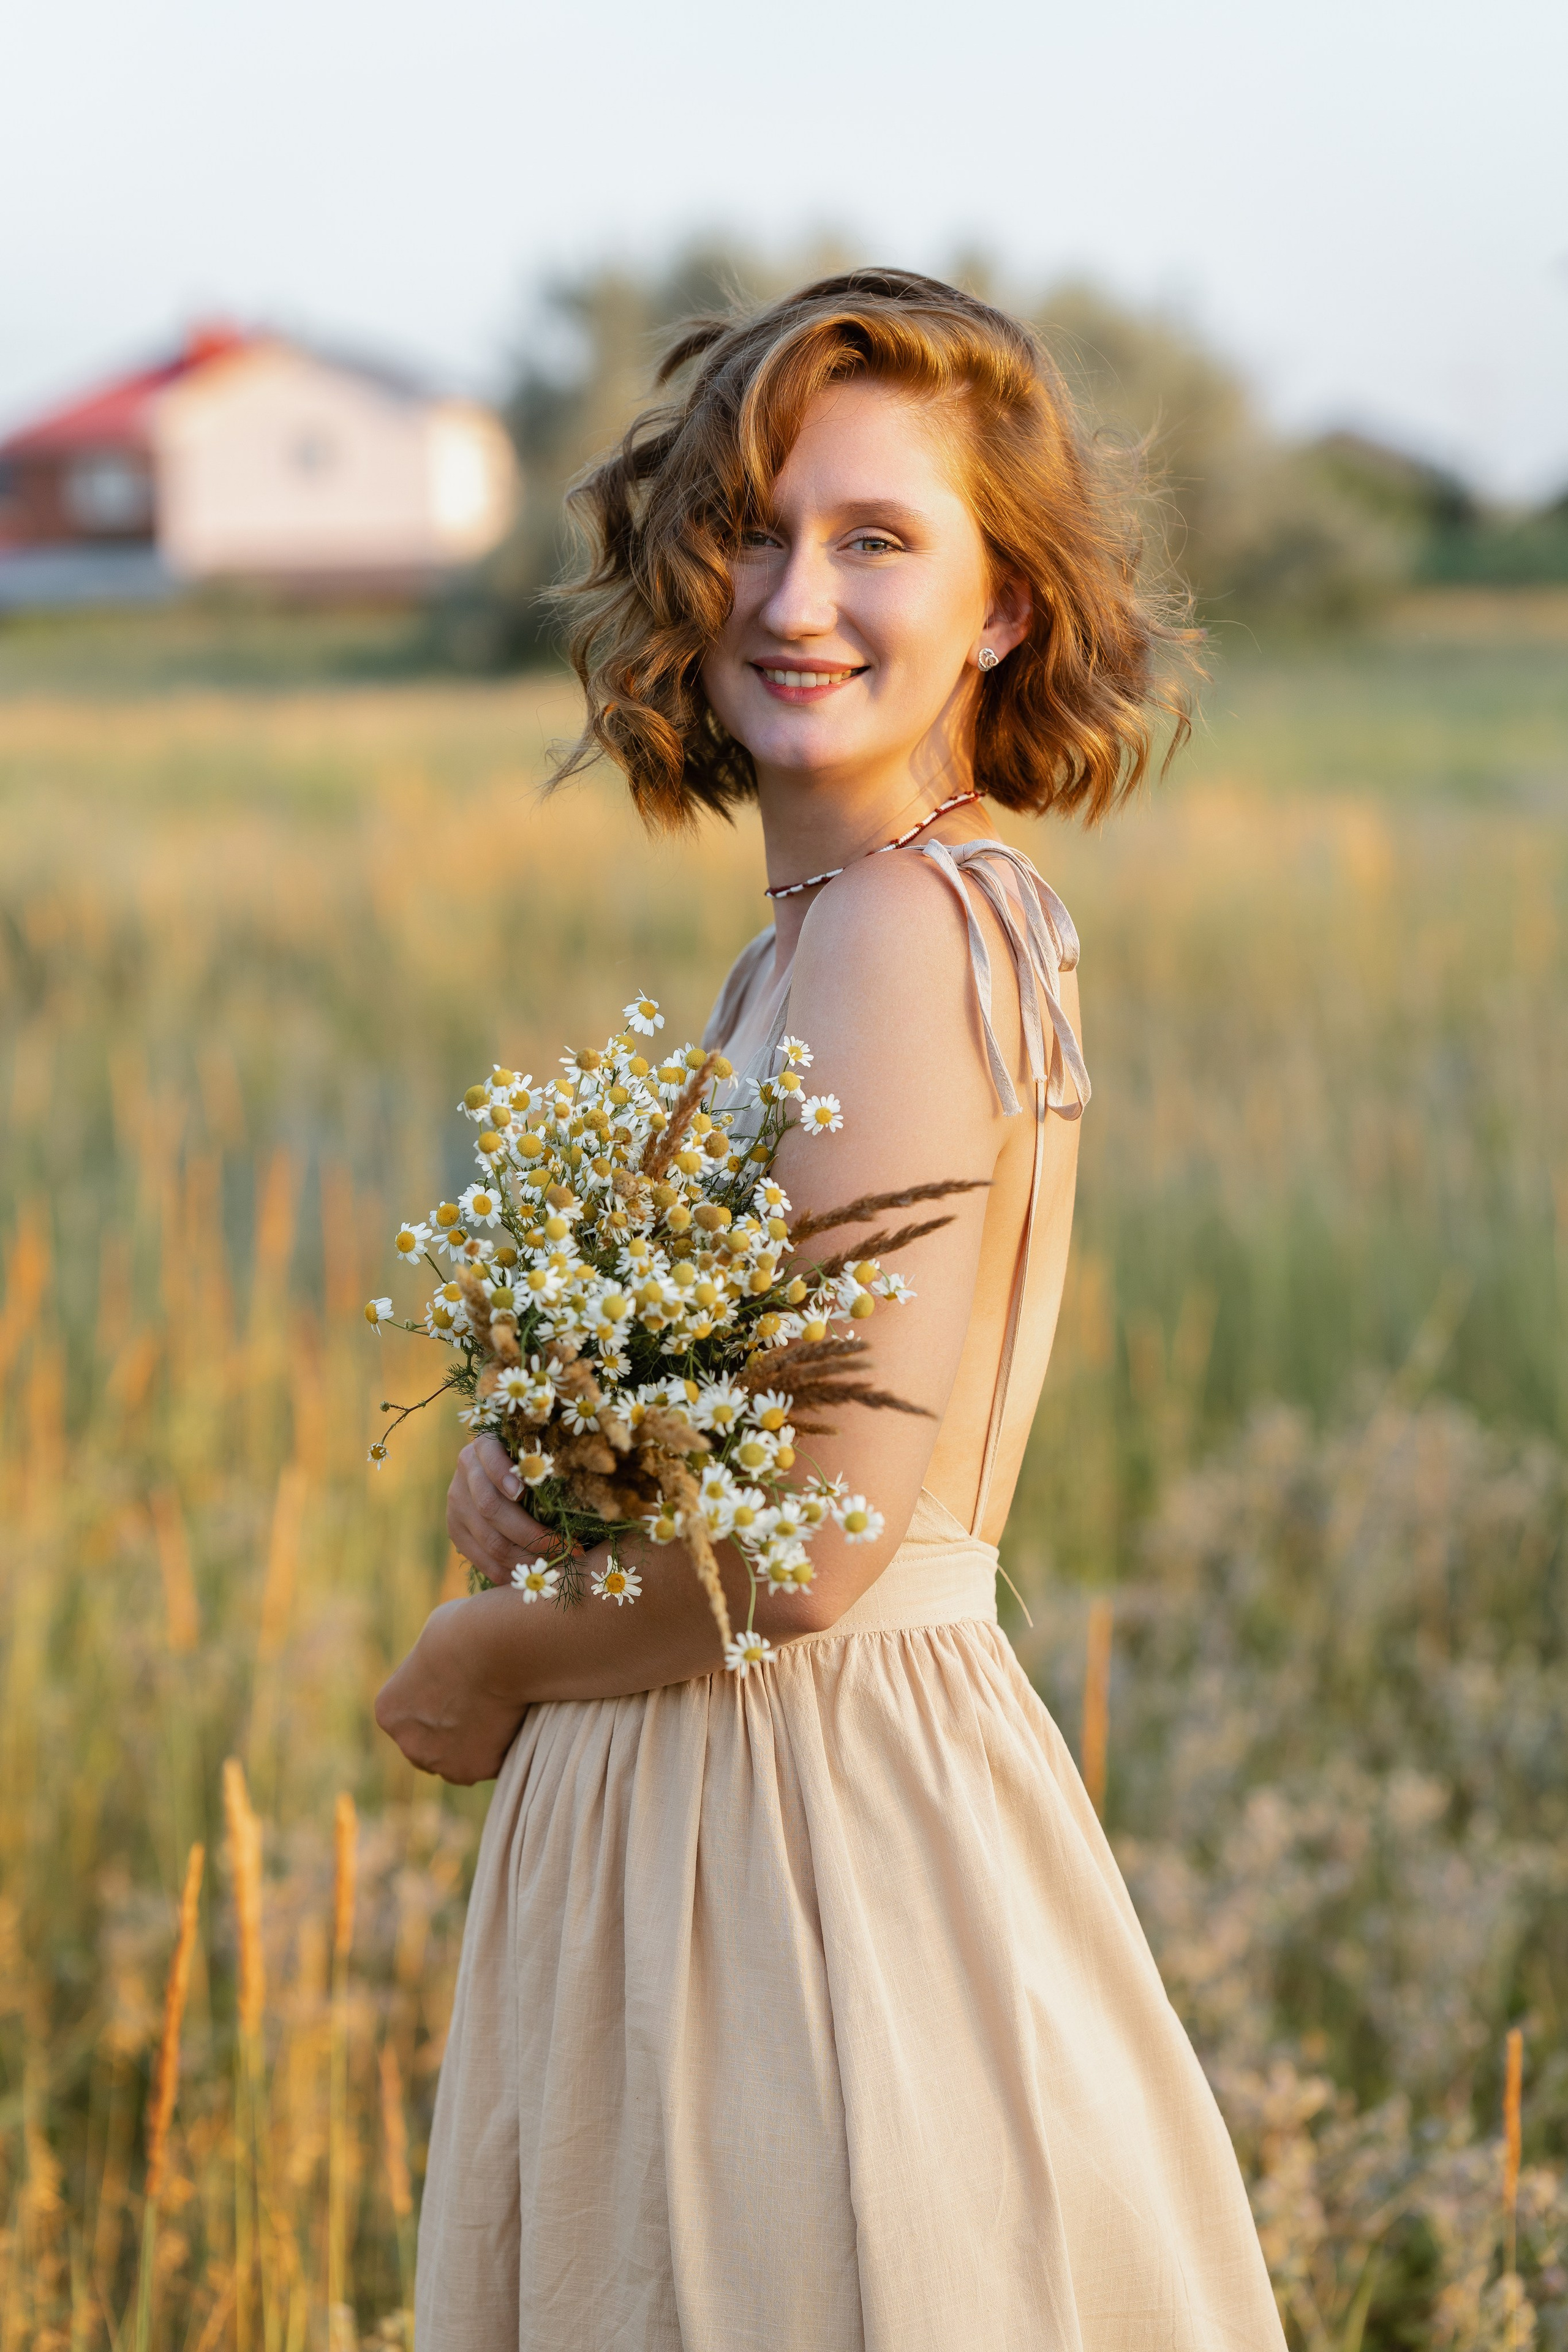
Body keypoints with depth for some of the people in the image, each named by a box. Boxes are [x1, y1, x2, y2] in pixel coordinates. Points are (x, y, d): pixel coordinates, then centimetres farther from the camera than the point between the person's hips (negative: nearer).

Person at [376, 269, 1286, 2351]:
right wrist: (515, 1461, -4)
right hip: (709, 1802, 9)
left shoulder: (907, 931, -18)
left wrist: (488, 1661, -7)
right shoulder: (887, 920, 10)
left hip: (816, 1820, -9)